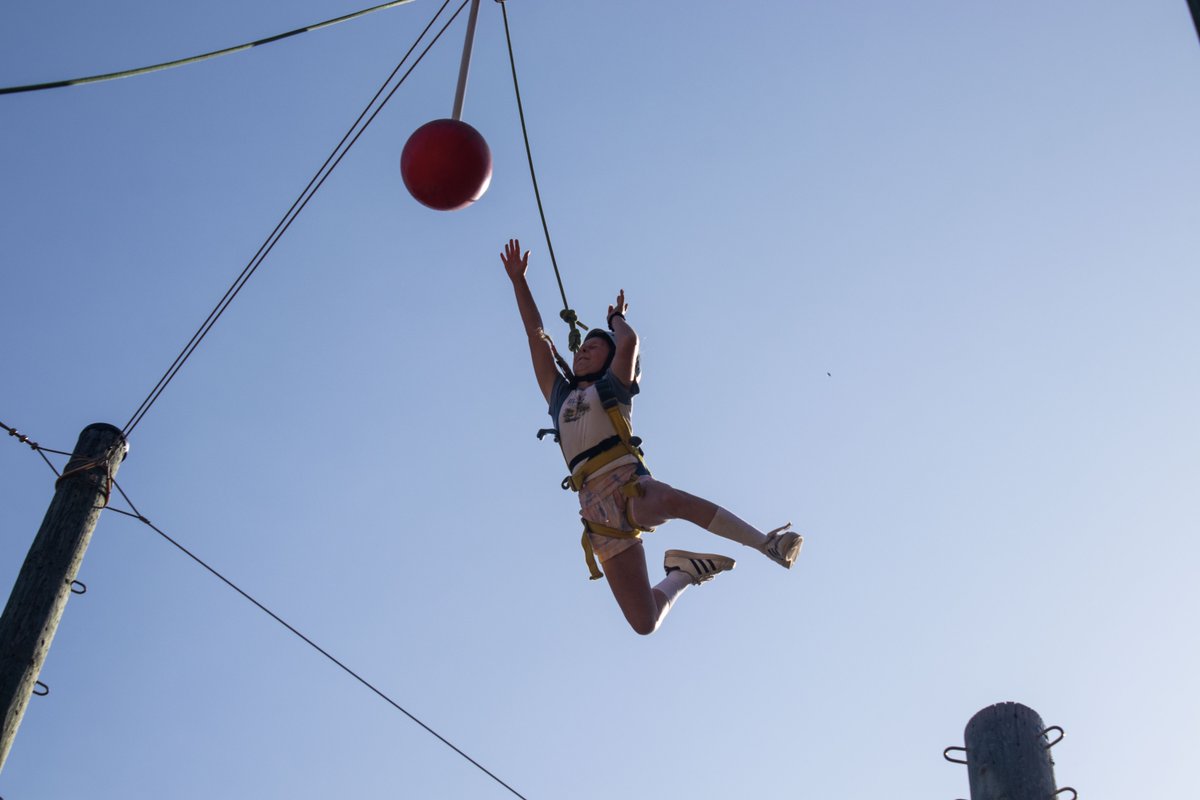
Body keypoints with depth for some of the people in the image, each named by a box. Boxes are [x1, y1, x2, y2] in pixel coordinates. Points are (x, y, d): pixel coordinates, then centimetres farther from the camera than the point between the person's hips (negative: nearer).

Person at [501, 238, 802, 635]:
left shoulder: (613, 387, 19)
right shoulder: (561, 397, 29)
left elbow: (629, 341, 0)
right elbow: (536, 336, 28)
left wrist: (616, 318, 23)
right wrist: (518, 279, 26)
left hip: (631, 487, -4)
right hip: (599, 513, 4)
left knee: (674, 501, -43)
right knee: (645, 623, -7)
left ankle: (767, 544, -41)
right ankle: (683, 572, 22)